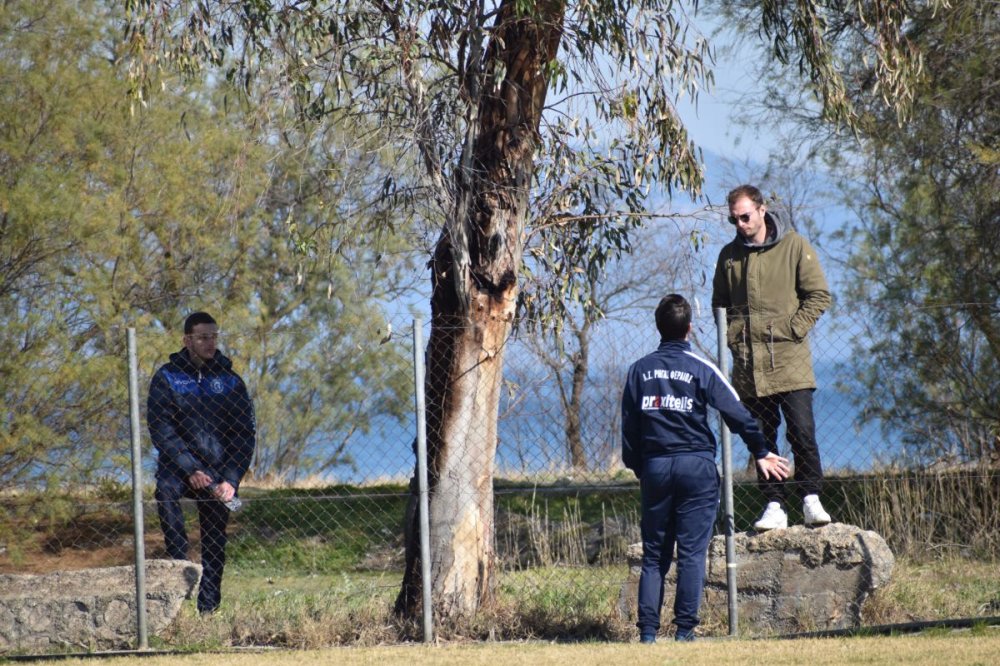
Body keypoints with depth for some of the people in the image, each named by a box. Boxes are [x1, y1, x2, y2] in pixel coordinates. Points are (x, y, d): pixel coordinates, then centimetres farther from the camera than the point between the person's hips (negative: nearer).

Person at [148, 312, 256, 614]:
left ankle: (208, 608, 5)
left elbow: (246, 434, 3)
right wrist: (190, 470, -20)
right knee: (166, 490, -34)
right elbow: (160, 430, -8)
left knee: (214, 542, -1)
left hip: (219, 471, 2)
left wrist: (231, 479, -10)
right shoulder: (167, 378, 0)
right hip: (179, 465, -2)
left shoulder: (230, 380, 6)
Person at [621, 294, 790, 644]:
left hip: (655, 467, 3)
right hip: (696, 466, -3)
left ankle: (648, 632, 0)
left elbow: (628, 426, 9)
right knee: (692, 552, -2)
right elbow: (737, 413, -4)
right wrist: (761, 452, 8)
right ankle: (684, 630, -7)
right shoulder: (700, 369, -3)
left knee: (654, 554, 7)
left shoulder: (639, 370, 7)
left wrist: (637, 469, 19)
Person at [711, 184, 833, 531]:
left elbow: (819, 295, 0)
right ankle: (774, 506, 5)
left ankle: (811, 499, -2)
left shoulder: (794, 246, 1)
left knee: (802, 431, -10)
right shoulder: (729, 255, 12)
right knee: (762, 438, 3)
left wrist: (791, 330, -9)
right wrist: (733, 336, 5)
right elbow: (720, 304, 21)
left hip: (789, 358, -3)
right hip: (749, 364, 3)